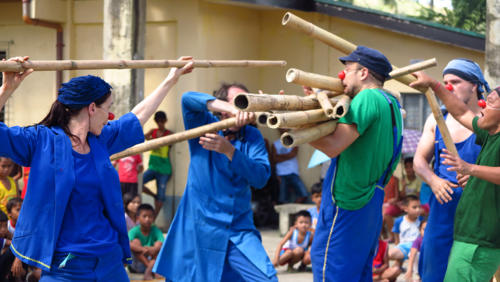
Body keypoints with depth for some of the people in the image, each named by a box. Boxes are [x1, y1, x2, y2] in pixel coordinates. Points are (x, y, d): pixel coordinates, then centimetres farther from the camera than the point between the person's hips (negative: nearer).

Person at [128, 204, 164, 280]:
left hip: (152, 260, 2)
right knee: (136, 241, -22)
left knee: (158, 244, -21)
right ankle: (153, 269, -32)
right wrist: (143, 249, -44)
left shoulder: (156, 231, -5)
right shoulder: (134, 231, -10)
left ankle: (148, 272, -38)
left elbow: (161, 245, -21)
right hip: (137, 264, -2)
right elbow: (129, 245, -29)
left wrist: (154, 249, -44)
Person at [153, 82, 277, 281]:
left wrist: (229, 150, -24)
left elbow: (261, 177, -11)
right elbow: (188, 99, -21)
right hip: (201, 229, -1)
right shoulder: (204, 126, 0)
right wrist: (230, 109, -34)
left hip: (240, 229, 2)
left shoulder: (252, 137, 4)